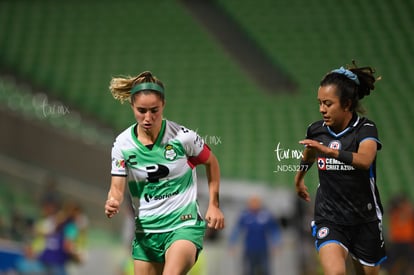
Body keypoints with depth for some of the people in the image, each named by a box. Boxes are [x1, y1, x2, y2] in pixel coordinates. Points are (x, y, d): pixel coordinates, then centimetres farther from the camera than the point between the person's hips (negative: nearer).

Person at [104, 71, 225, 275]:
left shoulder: (183, 136, -11)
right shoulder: (123, 144, -5)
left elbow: (211, 162, 7)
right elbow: (117, 187, -6)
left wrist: (213, 205, 5)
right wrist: (112, 203, -29)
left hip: (184, 225, -4)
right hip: (145, 230, 4)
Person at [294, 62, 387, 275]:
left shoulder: (365, 129, -12)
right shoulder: (316, 130, 0)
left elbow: (364, 160, -35)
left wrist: (329, 151, -48)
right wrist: (299, 178, 42)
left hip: (365, 219, -1)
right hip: (329, 219, 1)